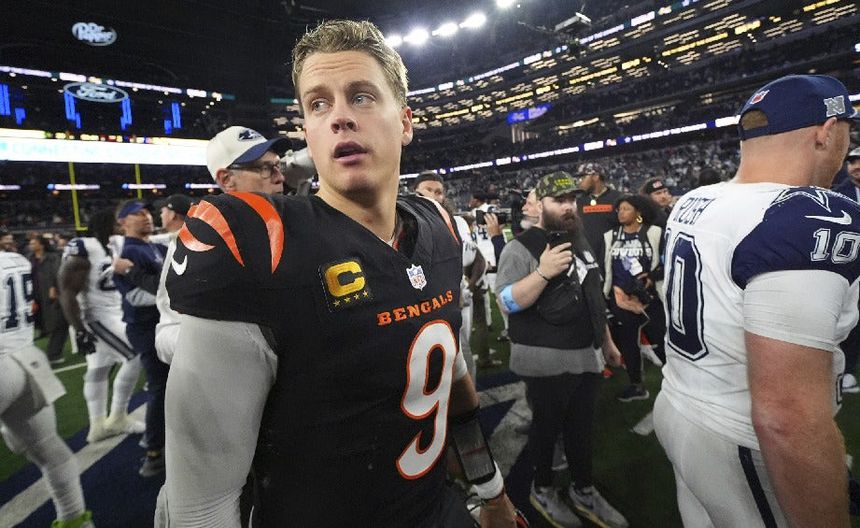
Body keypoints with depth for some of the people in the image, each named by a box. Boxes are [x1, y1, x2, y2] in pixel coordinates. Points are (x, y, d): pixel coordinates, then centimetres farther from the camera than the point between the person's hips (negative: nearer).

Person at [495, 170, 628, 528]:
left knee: (582, 428, 19)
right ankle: (542, 490, 33)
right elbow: (507, 302, -21)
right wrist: (543, 272, -30)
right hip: (547, 362, -7)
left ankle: (584, 491, 37)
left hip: (587, 357, 7)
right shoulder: (521, 248, -12)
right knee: (547, 427, 11)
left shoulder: (580, 243, 12)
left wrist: (607, 340, 20)